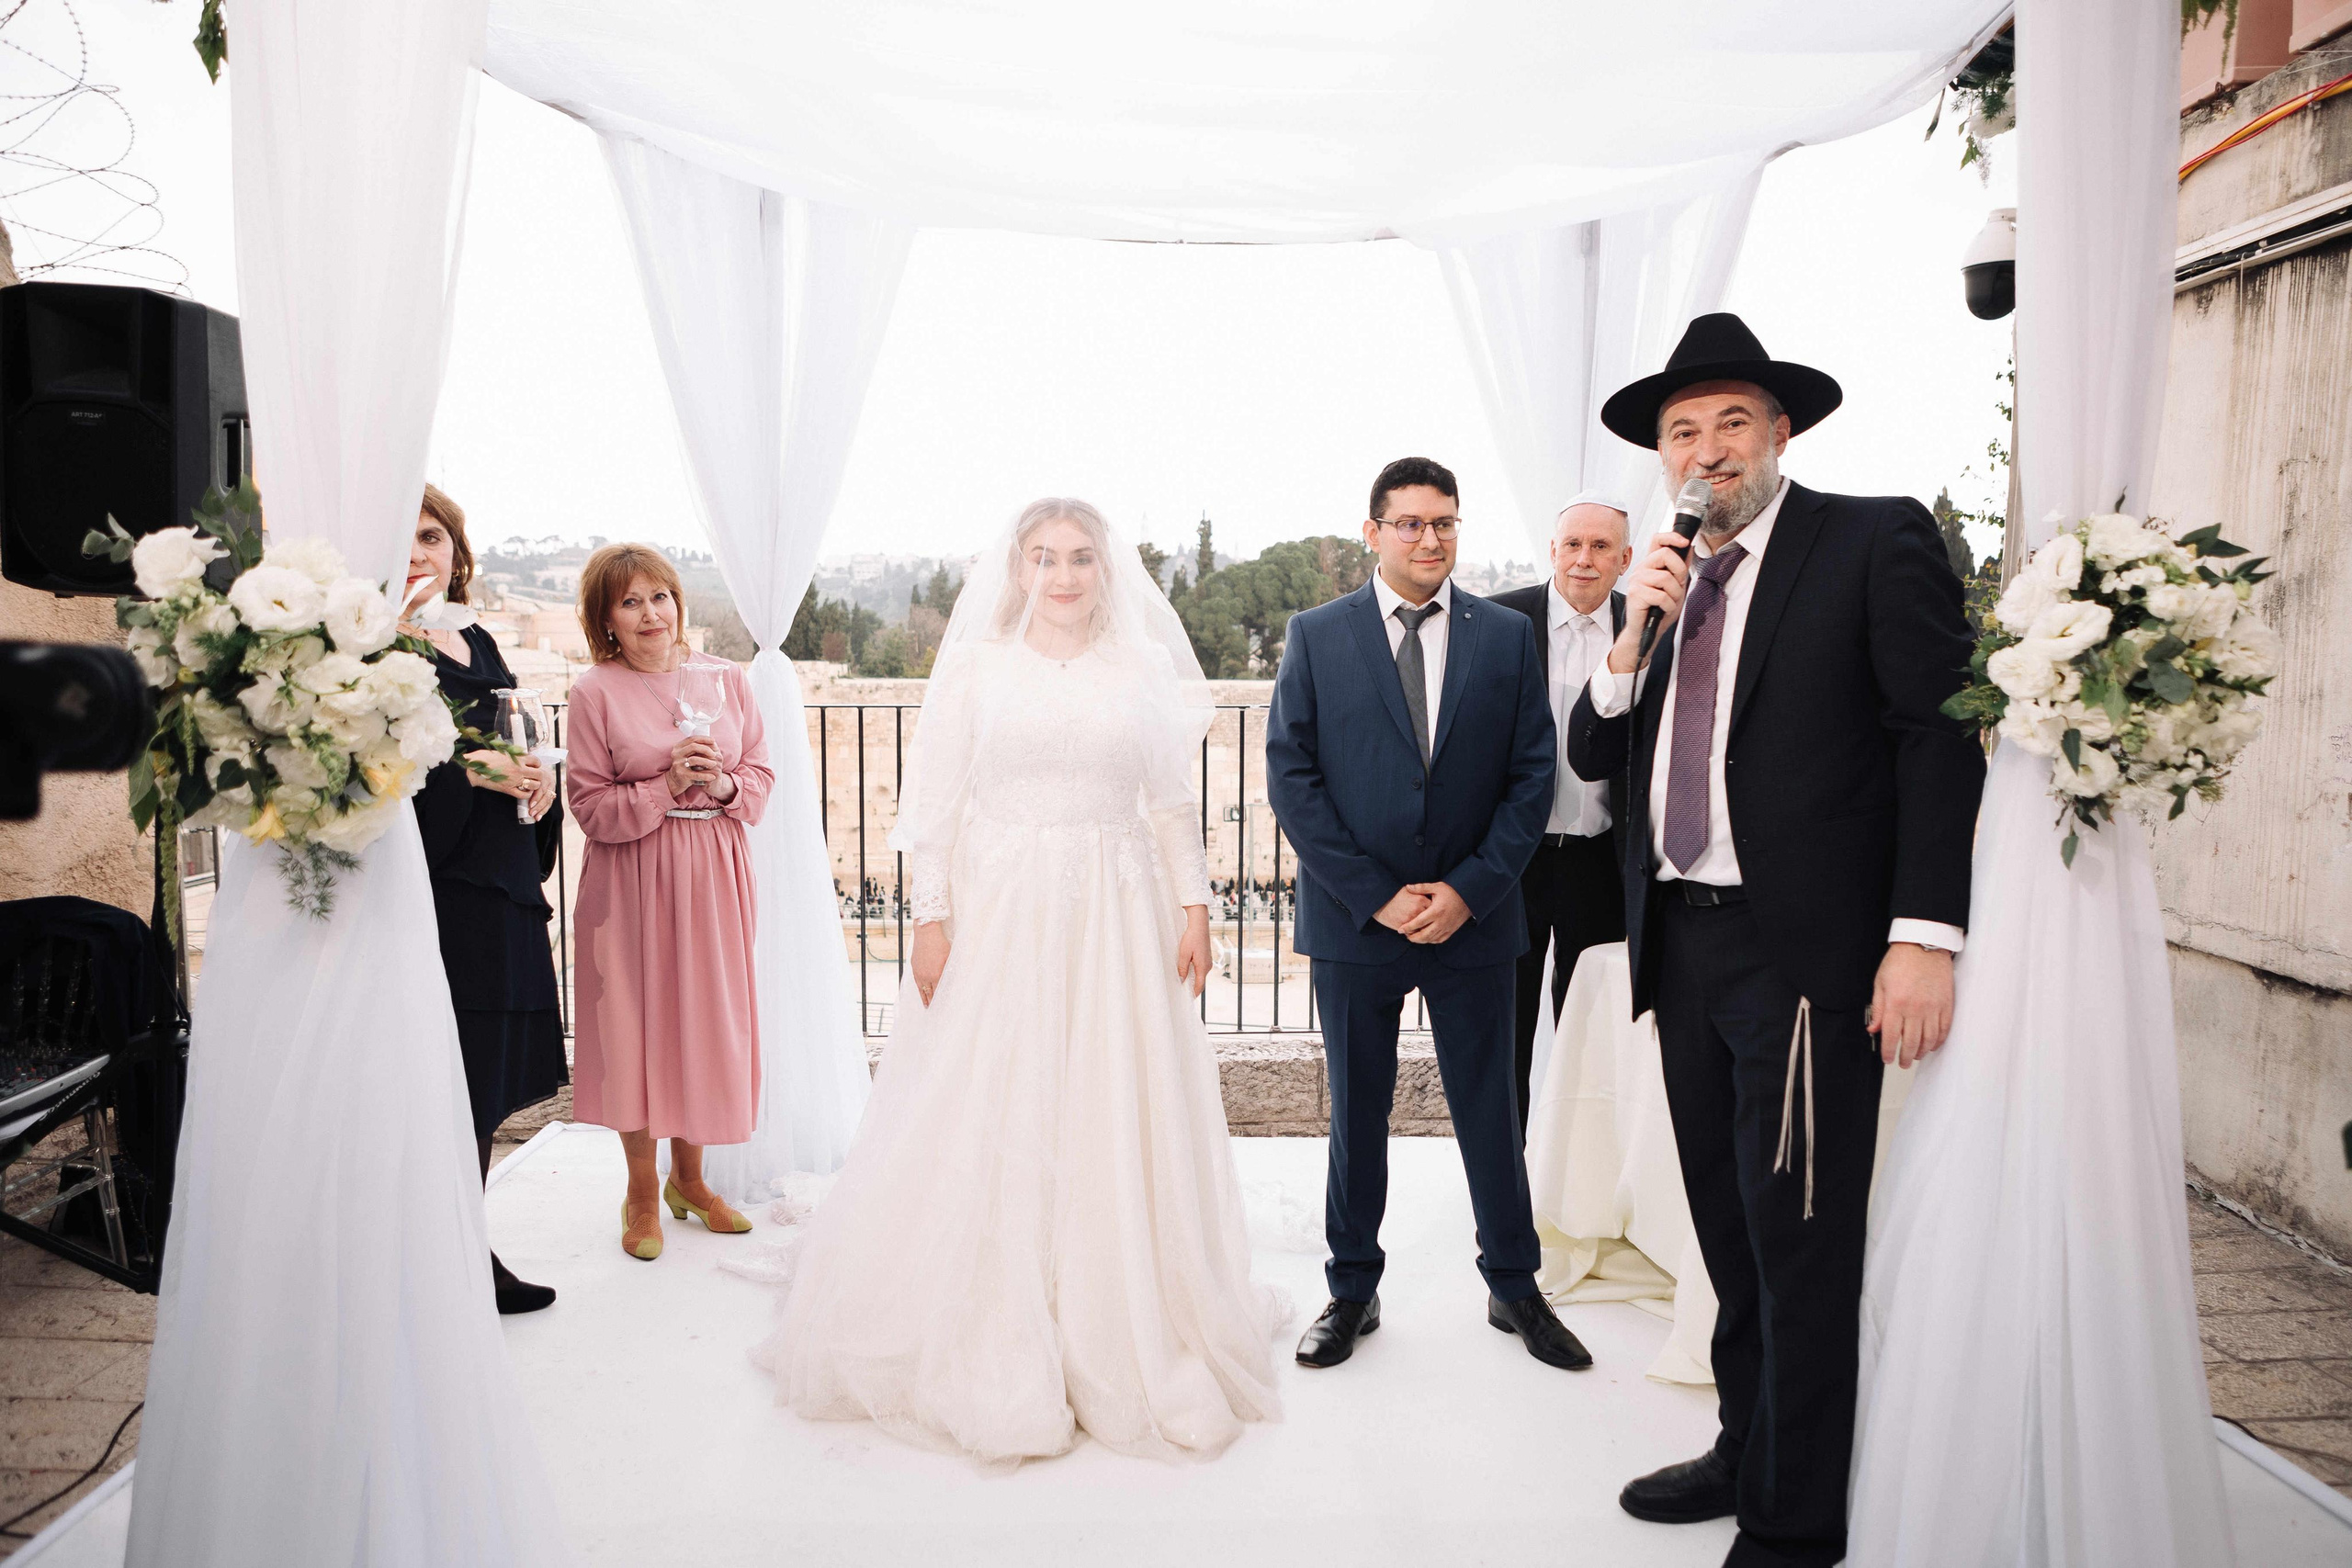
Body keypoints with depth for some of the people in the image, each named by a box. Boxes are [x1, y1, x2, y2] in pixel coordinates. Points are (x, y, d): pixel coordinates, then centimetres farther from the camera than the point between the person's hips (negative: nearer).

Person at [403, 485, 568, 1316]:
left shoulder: (479, 643, 17)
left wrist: (537, 778, 1)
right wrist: (469, 772, -20)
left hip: (503, 885, 8)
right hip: (434, 884, -8)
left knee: (487, 1086, 14)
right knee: (450, 1088, -3)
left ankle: (472, 1256, 26)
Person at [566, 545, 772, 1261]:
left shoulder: (726, 678, 5)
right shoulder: (594, 692, -4)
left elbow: (761, 773, 7)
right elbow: (592, 808, -6)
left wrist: (724, 786, -13)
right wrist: (666, 786, -18)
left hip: (715, 875, 3)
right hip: (633, 879, -3)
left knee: (709, 1018, 8)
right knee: (637, 1020, 3)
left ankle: (689, 1177, 28)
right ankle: (642, 1192, 21)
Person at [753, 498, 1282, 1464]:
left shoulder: (1144, 670, 6)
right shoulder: (974, 667, 2)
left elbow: (1173, 804, 8)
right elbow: (935, 804, -1)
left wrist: (1194, 905, 1)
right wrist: (930, 918, -7)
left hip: (1117, 918, 2)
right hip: (998, 914, -1)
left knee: (1117, 1124, 6)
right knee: (985, 1122, 3)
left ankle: (1125, 1341, 24)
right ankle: (988, 1350, 19)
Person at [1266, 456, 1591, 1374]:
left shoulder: (1507, 636, 4)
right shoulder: (1316, 636, 0)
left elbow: (1531, 776, 2)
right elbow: (1290, 777, -4)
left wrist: (1468, 889, -10)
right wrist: (1375, 895, -11)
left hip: (1473, 917, 1)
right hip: (1353, 919, -1)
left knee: (1490, 1110, 11)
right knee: (1356, 1114, 10)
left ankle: (1513, 1288, 30)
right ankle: (1353, 1292, 27)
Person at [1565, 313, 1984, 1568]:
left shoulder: (1876, 540, -3)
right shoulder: (1660, 580, 14)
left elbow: (1942, 734, -10)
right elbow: (1593, 758, 10)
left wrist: (1924, 934, -17)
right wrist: (1632, 637, -7)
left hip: (1805, 951, -6)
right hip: (1681, 946, 6)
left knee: (1800, 1242, 1)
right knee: (1729, 1228, 18)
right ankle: (1746, 1451, 34)